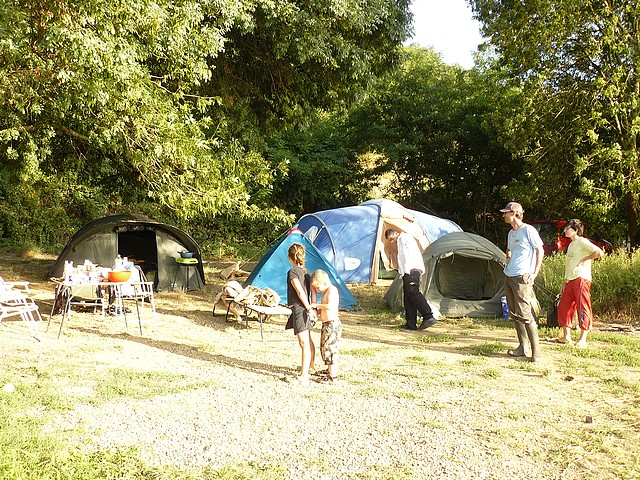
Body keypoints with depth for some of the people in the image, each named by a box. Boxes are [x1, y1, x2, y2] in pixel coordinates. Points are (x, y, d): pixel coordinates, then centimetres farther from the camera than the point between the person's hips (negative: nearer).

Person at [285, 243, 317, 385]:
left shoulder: (292, 272, -13)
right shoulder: (306, 271, 11)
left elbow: (300, 292, -18)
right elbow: (313, 290, 6)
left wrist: (309, 309, -16)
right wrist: (313, 308, 5)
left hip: (299, 309, -9)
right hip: (306, 309, 9)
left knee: (304, 343, -12)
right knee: (308, 340, 26)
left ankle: (304, 376, -13)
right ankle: (310, 366, 45)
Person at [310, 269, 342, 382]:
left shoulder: (332, 289, -15)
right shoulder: (325, 292, 16)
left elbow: (330, 306, -27)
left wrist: (317, 305, -17)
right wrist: (318, 311, 4)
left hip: (332, 323, -11)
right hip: (326, 324, 11)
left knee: (330, 348, -8)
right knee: (324, 348, 21)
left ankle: (333, 376, -4)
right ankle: (330, 370, 36)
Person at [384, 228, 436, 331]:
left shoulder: (404, 237, 3)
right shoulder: (400, 242, 32)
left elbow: (411, 253, -11)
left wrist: (407, 269, -15)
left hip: (412, 270, -10)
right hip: (408, 272, 10)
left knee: (413, 293, -19)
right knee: (408, 296, 5)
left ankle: (428, 317, -23)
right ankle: (411, 324, 3)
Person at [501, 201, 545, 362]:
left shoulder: (528, 230, -9)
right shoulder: (511, 233, 16)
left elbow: (540, 250, -8)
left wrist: (535, 272, -11)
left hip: (522, 277, -9)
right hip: (509, 276, 9)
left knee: (524, 313, -13)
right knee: (514, 313, 9)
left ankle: (536, 351, -7)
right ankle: (522, 347, 17)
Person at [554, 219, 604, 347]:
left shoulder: (582, 242, -4)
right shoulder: (571, 245, 23)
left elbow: (599, 252, -17)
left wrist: (584, 259, -9)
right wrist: (565, 283, 19)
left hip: (581, 279, -9)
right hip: (570, 280, 9)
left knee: (583, 308, -7)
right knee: (564, 307, 6)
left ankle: (583, 339, -5)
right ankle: (566, 336, 12)